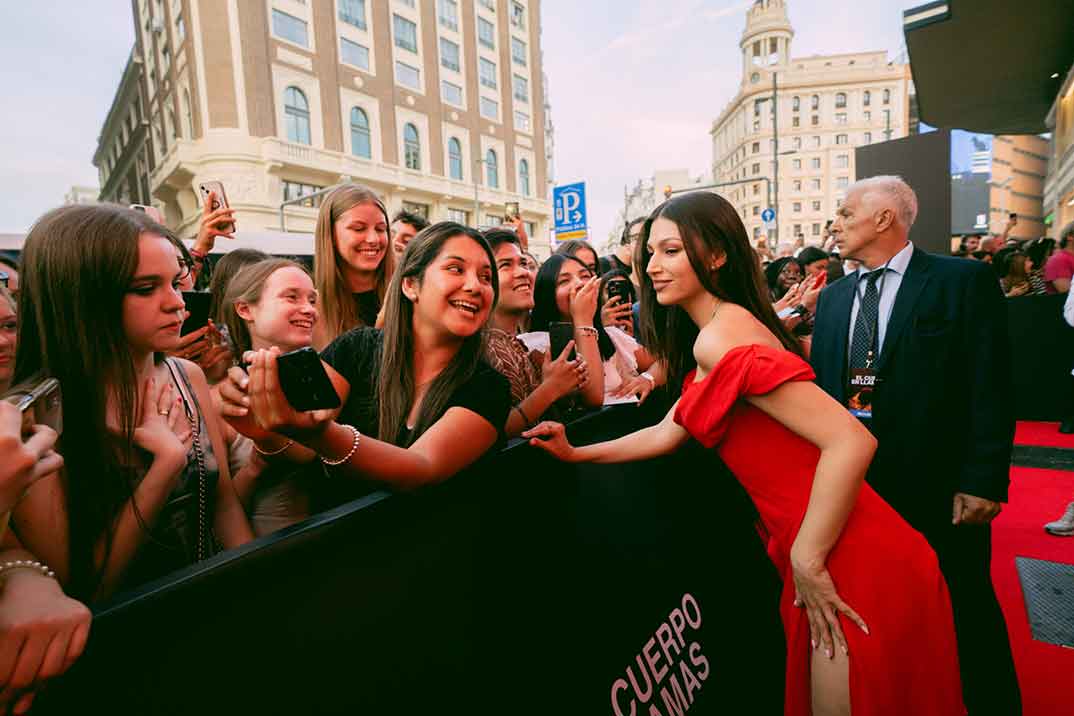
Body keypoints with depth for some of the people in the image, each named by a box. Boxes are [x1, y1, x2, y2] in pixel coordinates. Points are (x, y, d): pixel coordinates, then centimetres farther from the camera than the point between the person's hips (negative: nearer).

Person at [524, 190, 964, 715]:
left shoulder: (719, 338, -22)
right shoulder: (725, 327, 10)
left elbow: (851, 442, -28)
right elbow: (667, 434, 12)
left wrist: (807, 560, -19)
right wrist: (576, 454, 10)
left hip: (854, 565, -9)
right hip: (830, 555, 9)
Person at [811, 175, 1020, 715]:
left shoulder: (966, 281, -6)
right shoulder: (832, 297, 8)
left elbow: (990, 388, -10)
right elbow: (820, 386, 8)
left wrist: (984, 480, -15)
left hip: (938, 485, -4)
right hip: (851, 483, 5)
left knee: (965, 612, 14)